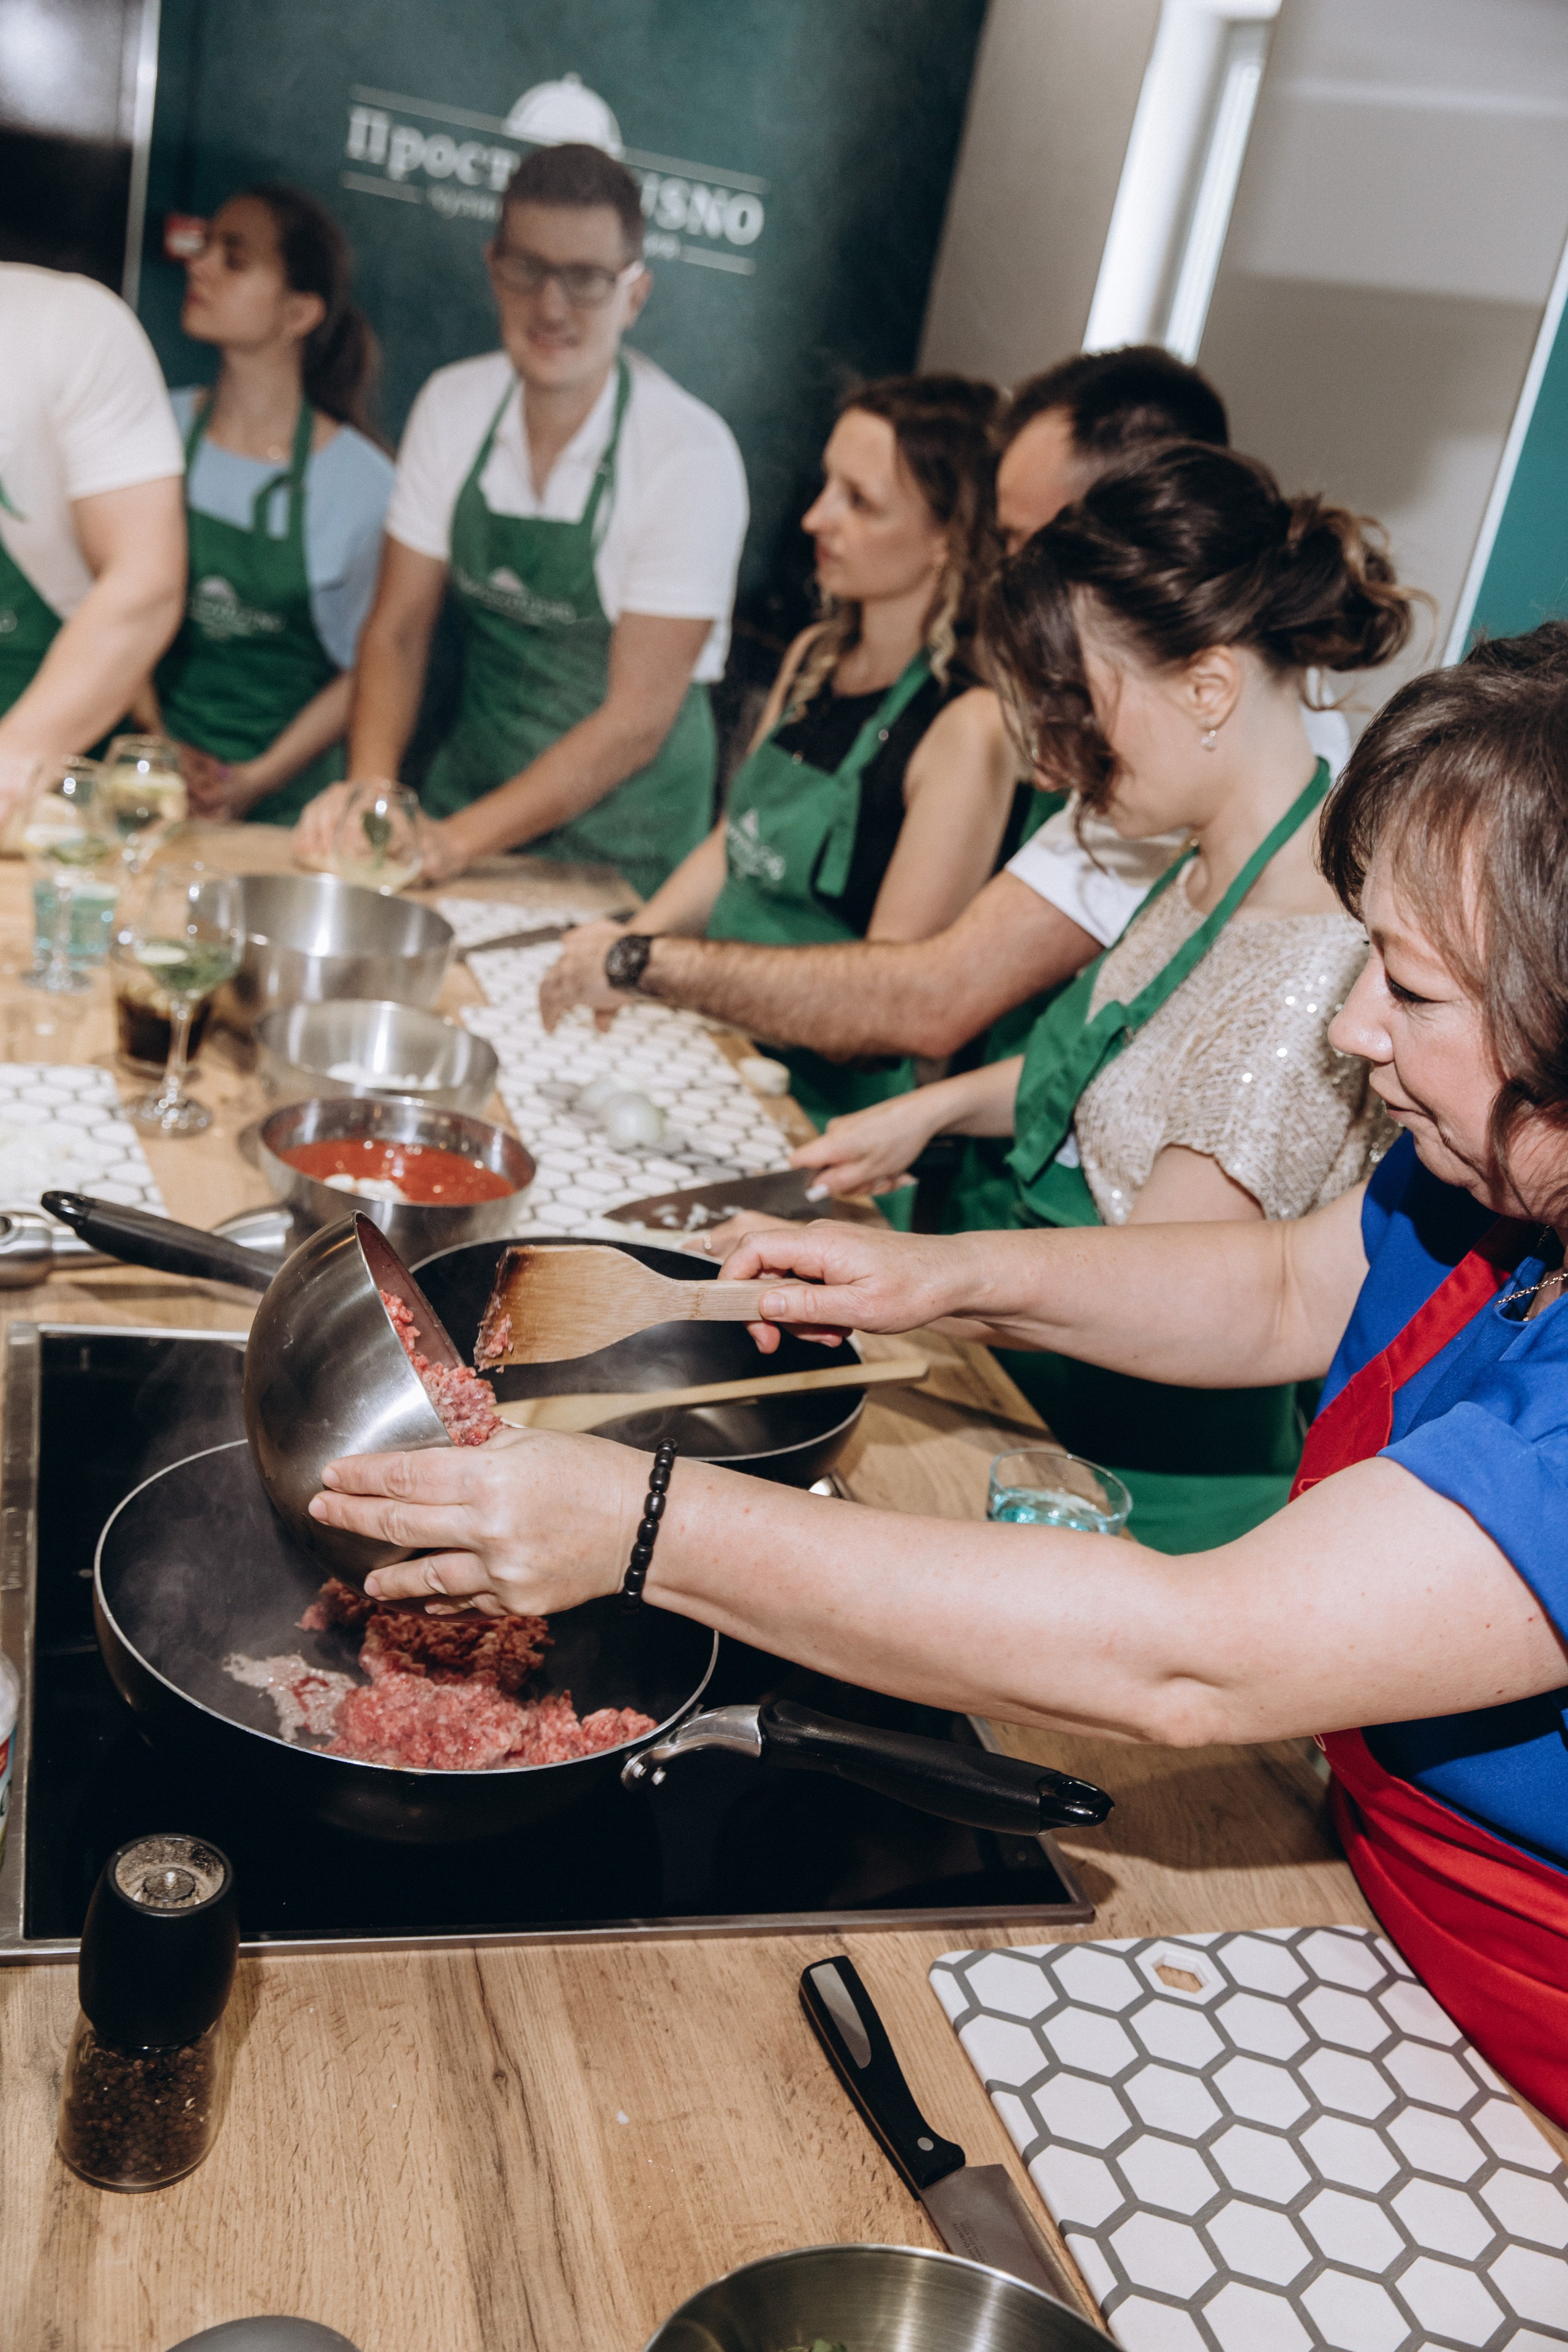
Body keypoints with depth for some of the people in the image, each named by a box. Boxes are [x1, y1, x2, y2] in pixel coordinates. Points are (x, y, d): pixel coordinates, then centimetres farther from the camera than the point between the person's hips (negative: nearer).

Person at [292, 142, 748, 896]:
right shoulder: (453, 404, 0)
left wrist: (458, 839, -20)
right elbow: (396, 628, 3)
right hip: (471, 774, 4)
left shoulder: (692, 456, -16)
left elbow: (637, 720, -16)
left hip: (621, 826, -4)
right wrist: (369, 792, -15)